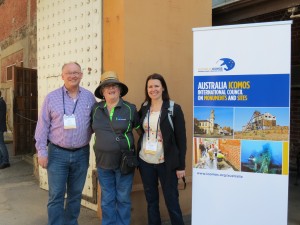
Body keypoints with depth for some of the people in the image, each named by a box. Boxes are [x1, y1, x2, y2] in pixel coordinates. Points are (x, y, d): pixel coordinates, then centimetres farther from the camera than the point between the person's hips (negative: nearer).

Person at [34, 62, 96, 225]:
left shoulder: (89, 97, 3)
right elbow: (43, 126, -1)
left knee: (75, 194, 15)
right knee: (56, 196, 2)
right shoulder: (51, 97, -2)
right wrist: (42, 151, -5)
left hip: (81, 153, 2)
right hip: (57, 153, -2)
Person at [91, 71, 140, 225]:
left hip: (124, 161, -2)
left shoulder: (130, 109, -5)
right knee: (107, 200, 13)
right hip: (103, 162, 3)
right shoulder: (96, 109, 2)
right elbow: (91, 129, 17)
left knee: (123, 198, 9)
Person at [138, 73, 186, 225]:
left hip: (166, 163, -4)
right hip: (145, 162, 4)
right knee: (151, 200, 14)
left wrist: (181, 165, -8)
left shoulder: (174, 109, -6)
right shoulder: (143, 109, 5)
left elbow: (181, 139, -6)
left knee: (171, 200, 5)